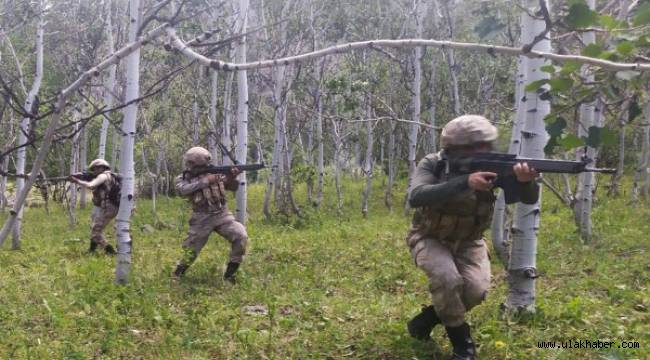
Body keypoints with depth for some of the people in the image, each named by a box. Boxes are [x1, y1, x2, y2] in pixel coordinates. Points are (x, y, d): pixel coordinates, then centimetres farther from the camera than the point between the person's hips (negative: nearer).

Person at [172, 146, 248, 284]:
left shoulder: (215, 173, 8)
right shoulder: (183, 178, 0)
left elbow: (233, 187, 8)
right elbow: (183, 190, -23)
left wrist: (232, 177, -15)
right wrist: (206, 181, -24)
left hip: (221, 215, 2)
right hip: (201, 219, -2)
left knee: (241, 237, -18)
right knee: (190, 251, 3)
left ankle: (229, 275, -7)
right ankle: (176, 276, 30)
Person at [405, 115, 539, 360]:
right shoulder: (433, 165, -21)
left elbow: (529, 198, -24)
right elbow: (416, 198, -40)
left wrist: (526, 181, -50)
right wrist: (465, 182, -50)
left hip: (467, 242, 3)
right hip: (430, 238, -3)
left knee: (476, 289, -21)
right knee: (448, 279, -31)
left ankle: (426, 319, 7)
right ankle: (460, 340, -5)